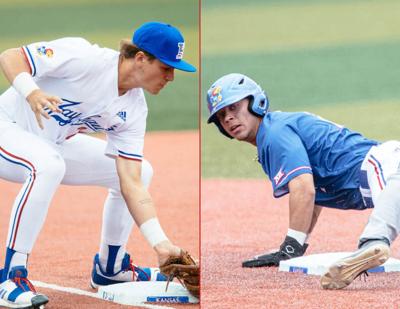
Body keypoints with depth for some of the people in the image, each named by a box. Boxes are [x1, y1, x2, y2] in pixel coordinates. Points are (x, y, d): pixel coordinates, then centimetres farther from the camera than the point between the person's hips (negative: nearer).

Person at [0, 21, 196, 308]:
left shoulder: (134, 110, -6)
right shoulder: (84, 58, -27)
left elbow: (132, 185, -9)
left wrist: (162, 244, -18)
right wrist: (31, 92, -48)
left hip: (55, 144, 8)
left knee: (141, 171, 6)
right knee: (48, 165, -40)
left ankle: (110, 266, 21)